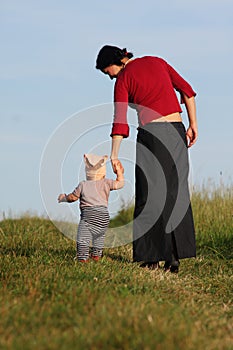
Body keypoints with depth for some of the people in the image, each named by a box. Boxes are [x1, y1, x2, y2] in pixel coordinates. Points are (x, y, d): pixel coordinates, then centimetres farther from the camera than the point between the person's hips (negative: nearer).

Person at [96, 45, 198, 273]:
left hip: (150, 134, -5)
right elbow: (186, 90, 10)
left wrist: (114, 156, -11)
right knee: (176, 194, 8)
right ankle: (175, 256, 5)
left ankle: (152, 258, 0)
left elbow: (120, 122, -8)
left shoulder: (122, 80, 1)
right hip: (177, 132, 5)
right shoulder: (157, 62, 16)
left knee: (150, 197, 3)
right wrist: (193, 124, 11)